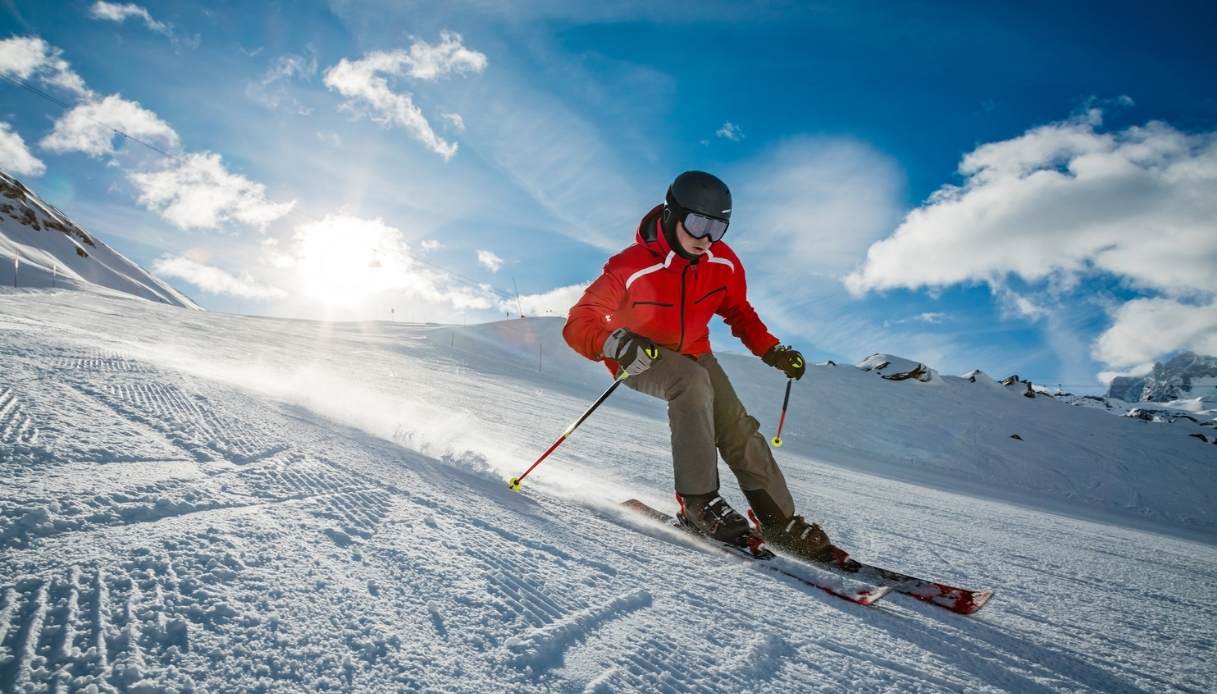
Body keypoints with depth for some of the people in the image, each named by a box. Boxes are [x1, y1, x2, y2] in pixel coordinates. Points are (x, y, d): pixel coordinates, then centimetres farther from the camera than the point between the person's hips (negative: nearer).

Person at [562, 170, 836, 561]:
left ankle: (781, 522, 2)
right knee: (693, 382, -36)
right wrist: (617, 344, -49)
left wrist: (771, 351, -7)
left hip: (694, 353, 5)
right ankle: (698, 501, -31)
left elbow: (738, 313, 7)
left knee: (739, 431, -9)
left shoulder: (724, 264, -13)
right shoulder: (631, 268, -28)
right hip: (640, 358, -5)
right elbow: (578, 325, -29)